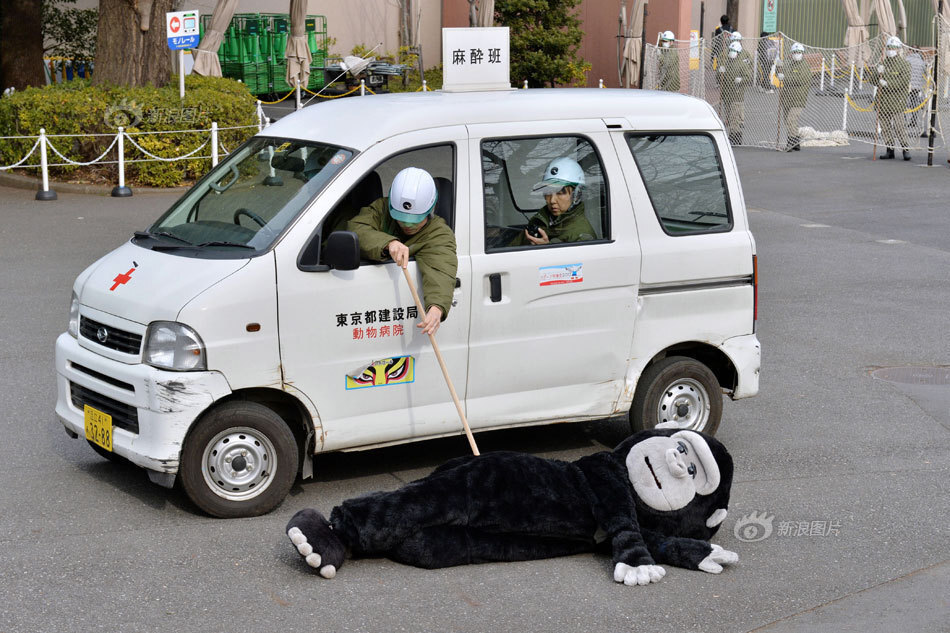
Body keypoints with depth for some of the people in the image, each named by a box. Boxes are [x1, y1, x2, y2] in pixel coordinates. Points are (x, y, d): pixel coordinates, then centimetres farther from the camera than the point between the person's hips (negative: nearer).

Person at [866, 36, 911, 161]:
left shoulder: (903, 64, -1)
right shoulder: (883, 63, 15)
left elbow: (905, 80, -13)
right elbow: (871, 79, 9)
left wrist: (888, 83, -18)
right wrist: (877, 71, -12)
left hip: (896, 100, -6)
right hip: (882, 100, 6)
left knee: (898, 126, -12)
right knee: (885, 126, 7)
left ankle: (906, 149, -3)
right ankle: (890, 149, 16)